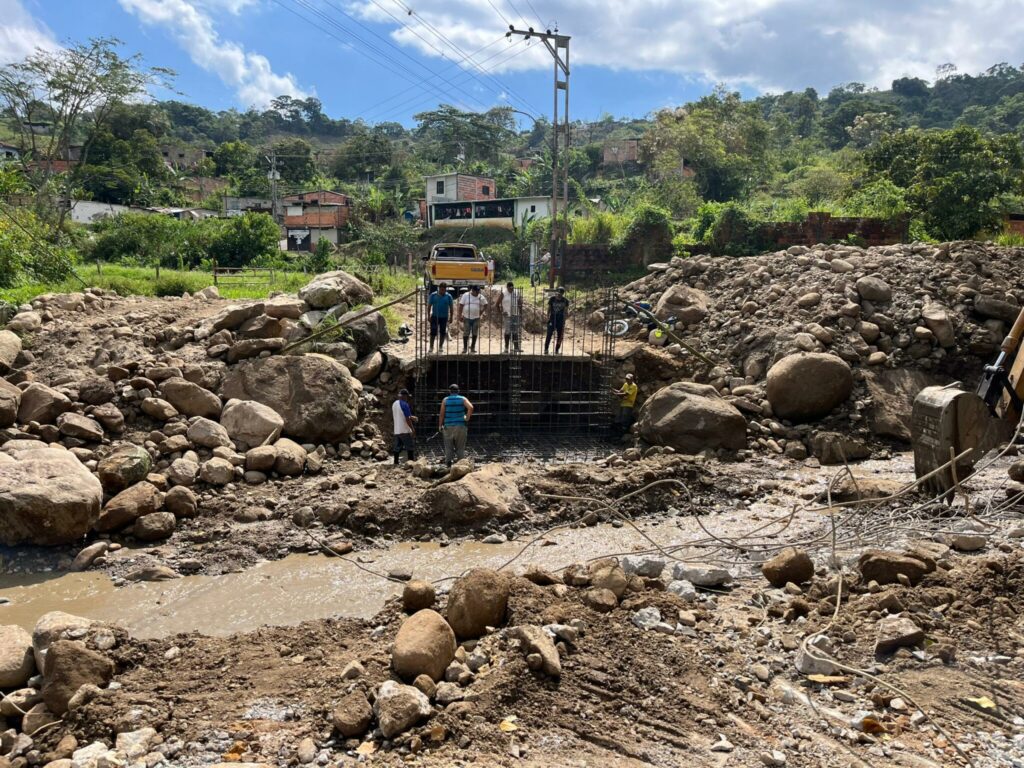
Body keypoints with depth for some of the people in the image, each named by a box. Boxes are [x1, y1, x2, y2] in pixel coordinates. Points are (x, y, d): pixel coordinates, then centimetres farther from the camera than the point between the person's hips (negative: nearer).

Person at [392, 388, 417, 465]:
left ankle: (396, 463, 9)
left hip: (396, 430, 7)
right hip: (405, 430, -7)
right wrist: (413, 429, -10)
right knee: (410, 447, 0)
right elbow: (407, 419, -17)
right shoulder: (405, 404, -15)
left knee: (397, 448, 9)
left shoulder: (394, 404, 11)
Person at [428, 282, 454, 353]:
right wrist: (429, 315, -2)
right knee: (433, 332, -2)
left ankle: (440, 347, 21)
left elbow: (451, 307, 4)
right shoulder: (433, 295, -3)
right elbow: (429, 305, 1)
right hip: (435, 317, -1)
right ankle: (431, 347, 6)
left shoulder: (448, 296, -1)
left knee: (442, 333, 8)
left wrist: (451, 317, 2)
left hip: (444, 317, 1)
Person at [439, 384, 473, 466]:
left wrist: (440, 426, 6)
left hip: (448, 426, 0)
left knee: (449, 447, 5)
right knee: (460, 447, 6)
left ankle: (449, 464, 0)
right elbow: (470, 407, -15)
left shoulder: (445, 400, 3)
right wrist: (467, 417, -3)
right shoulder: (462, 399, 2)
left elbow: (441, 414, -2)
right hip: (461, 426, 0)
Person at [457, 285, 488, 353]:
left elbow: (485, 305, 16)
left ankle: (473, 347, 16)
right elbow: (461, 306, -2)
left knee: (475, 333, 6)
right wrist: (460, 316, -6)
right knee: (466, 333, -1)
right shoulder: (465, 295, -3)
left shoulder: (481, 297, 3)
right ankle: (465, 348, 5)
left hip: (476, 318, 2)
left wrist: (481, 312, 5)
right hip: (467, 317, -2)